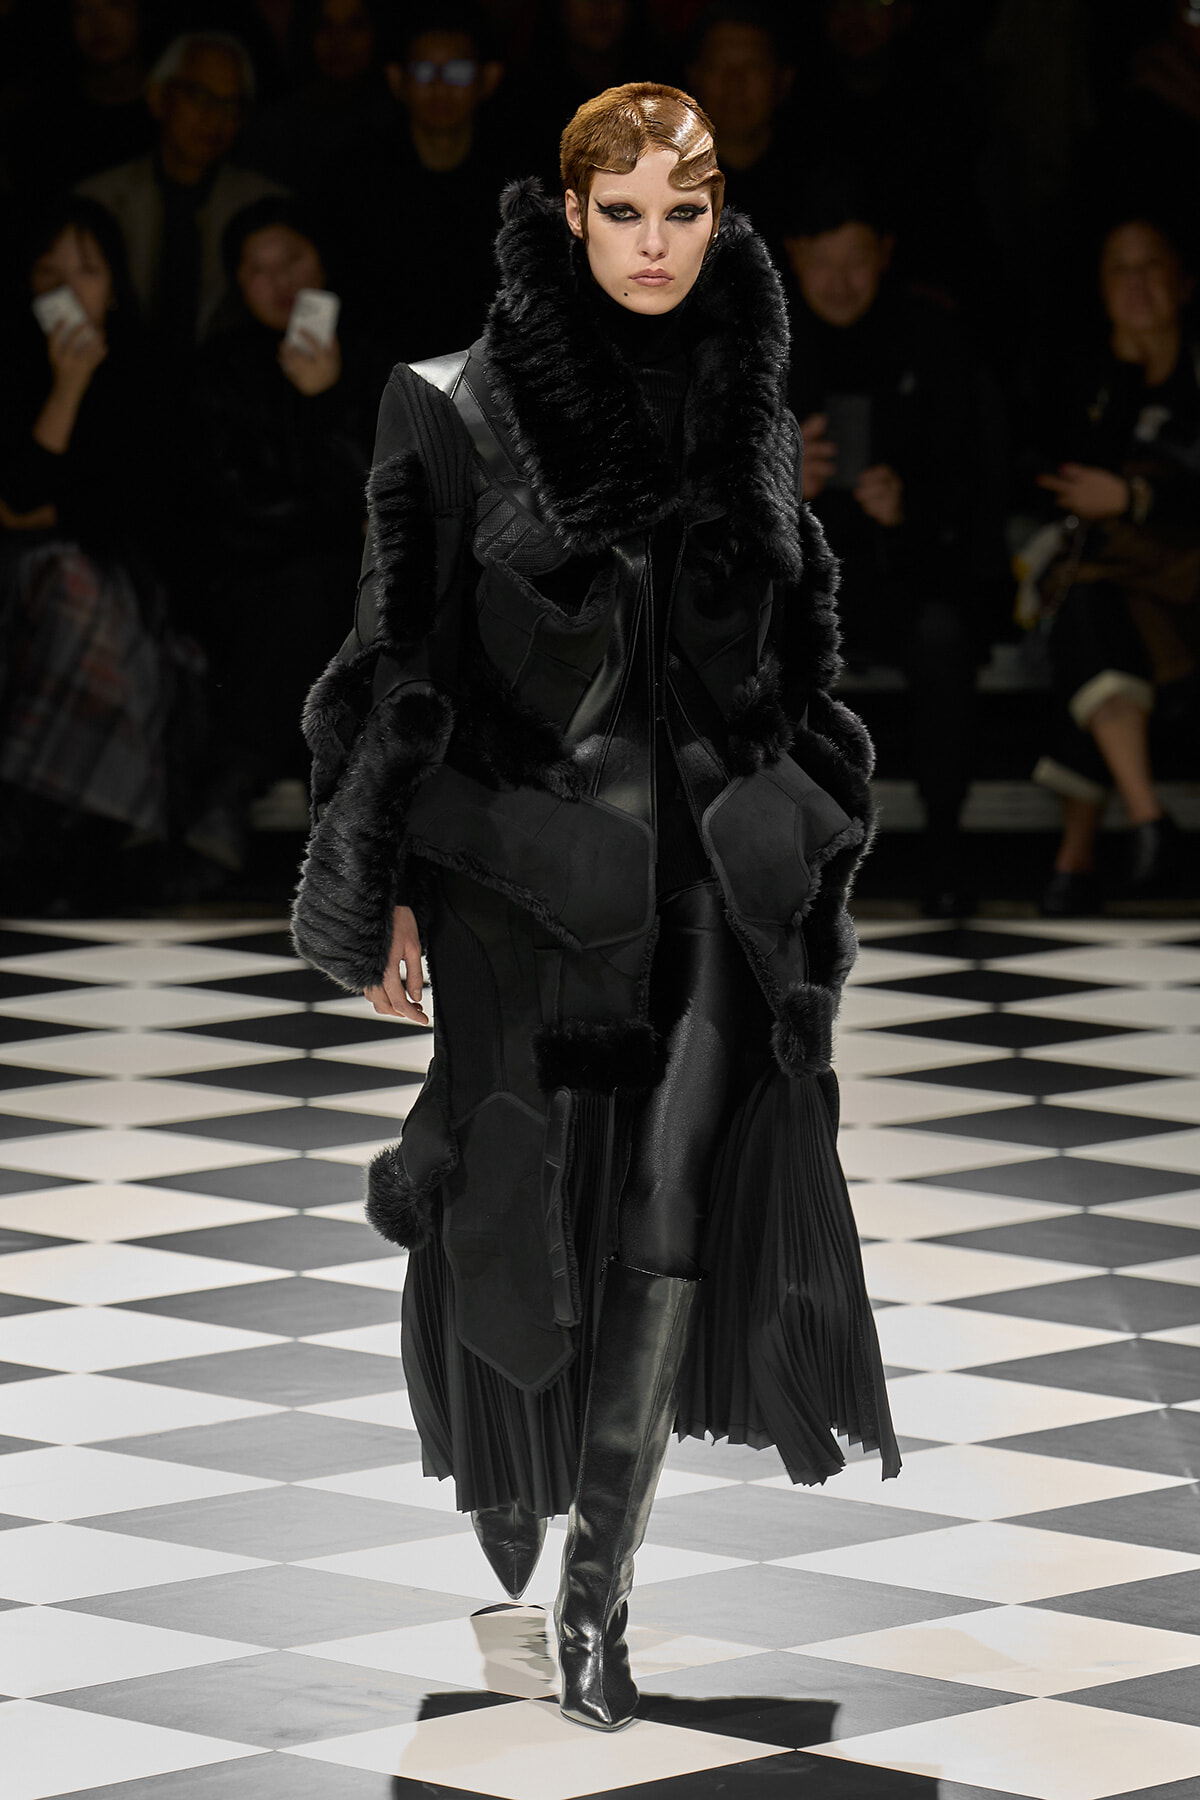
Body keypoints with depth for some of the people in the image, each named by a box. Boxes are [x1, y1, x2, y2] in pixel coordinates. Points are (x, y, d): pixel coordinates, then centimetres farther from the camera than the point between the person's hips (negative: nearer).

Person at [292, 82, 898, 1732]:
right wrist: (381, 896, -5)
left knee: (676, 1222, -3)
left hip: (708, 868, 3)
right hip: (528, 862, -3)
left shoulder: (748, 408, 6)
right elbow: (402, 658, -4)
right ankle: (510, 1464, 33)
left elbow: (791, 665, 13)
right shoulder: (465, 408, -6)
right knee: (536, 1203, 4)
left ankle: (601, 1581, 6)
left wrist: (799, 867, 13)